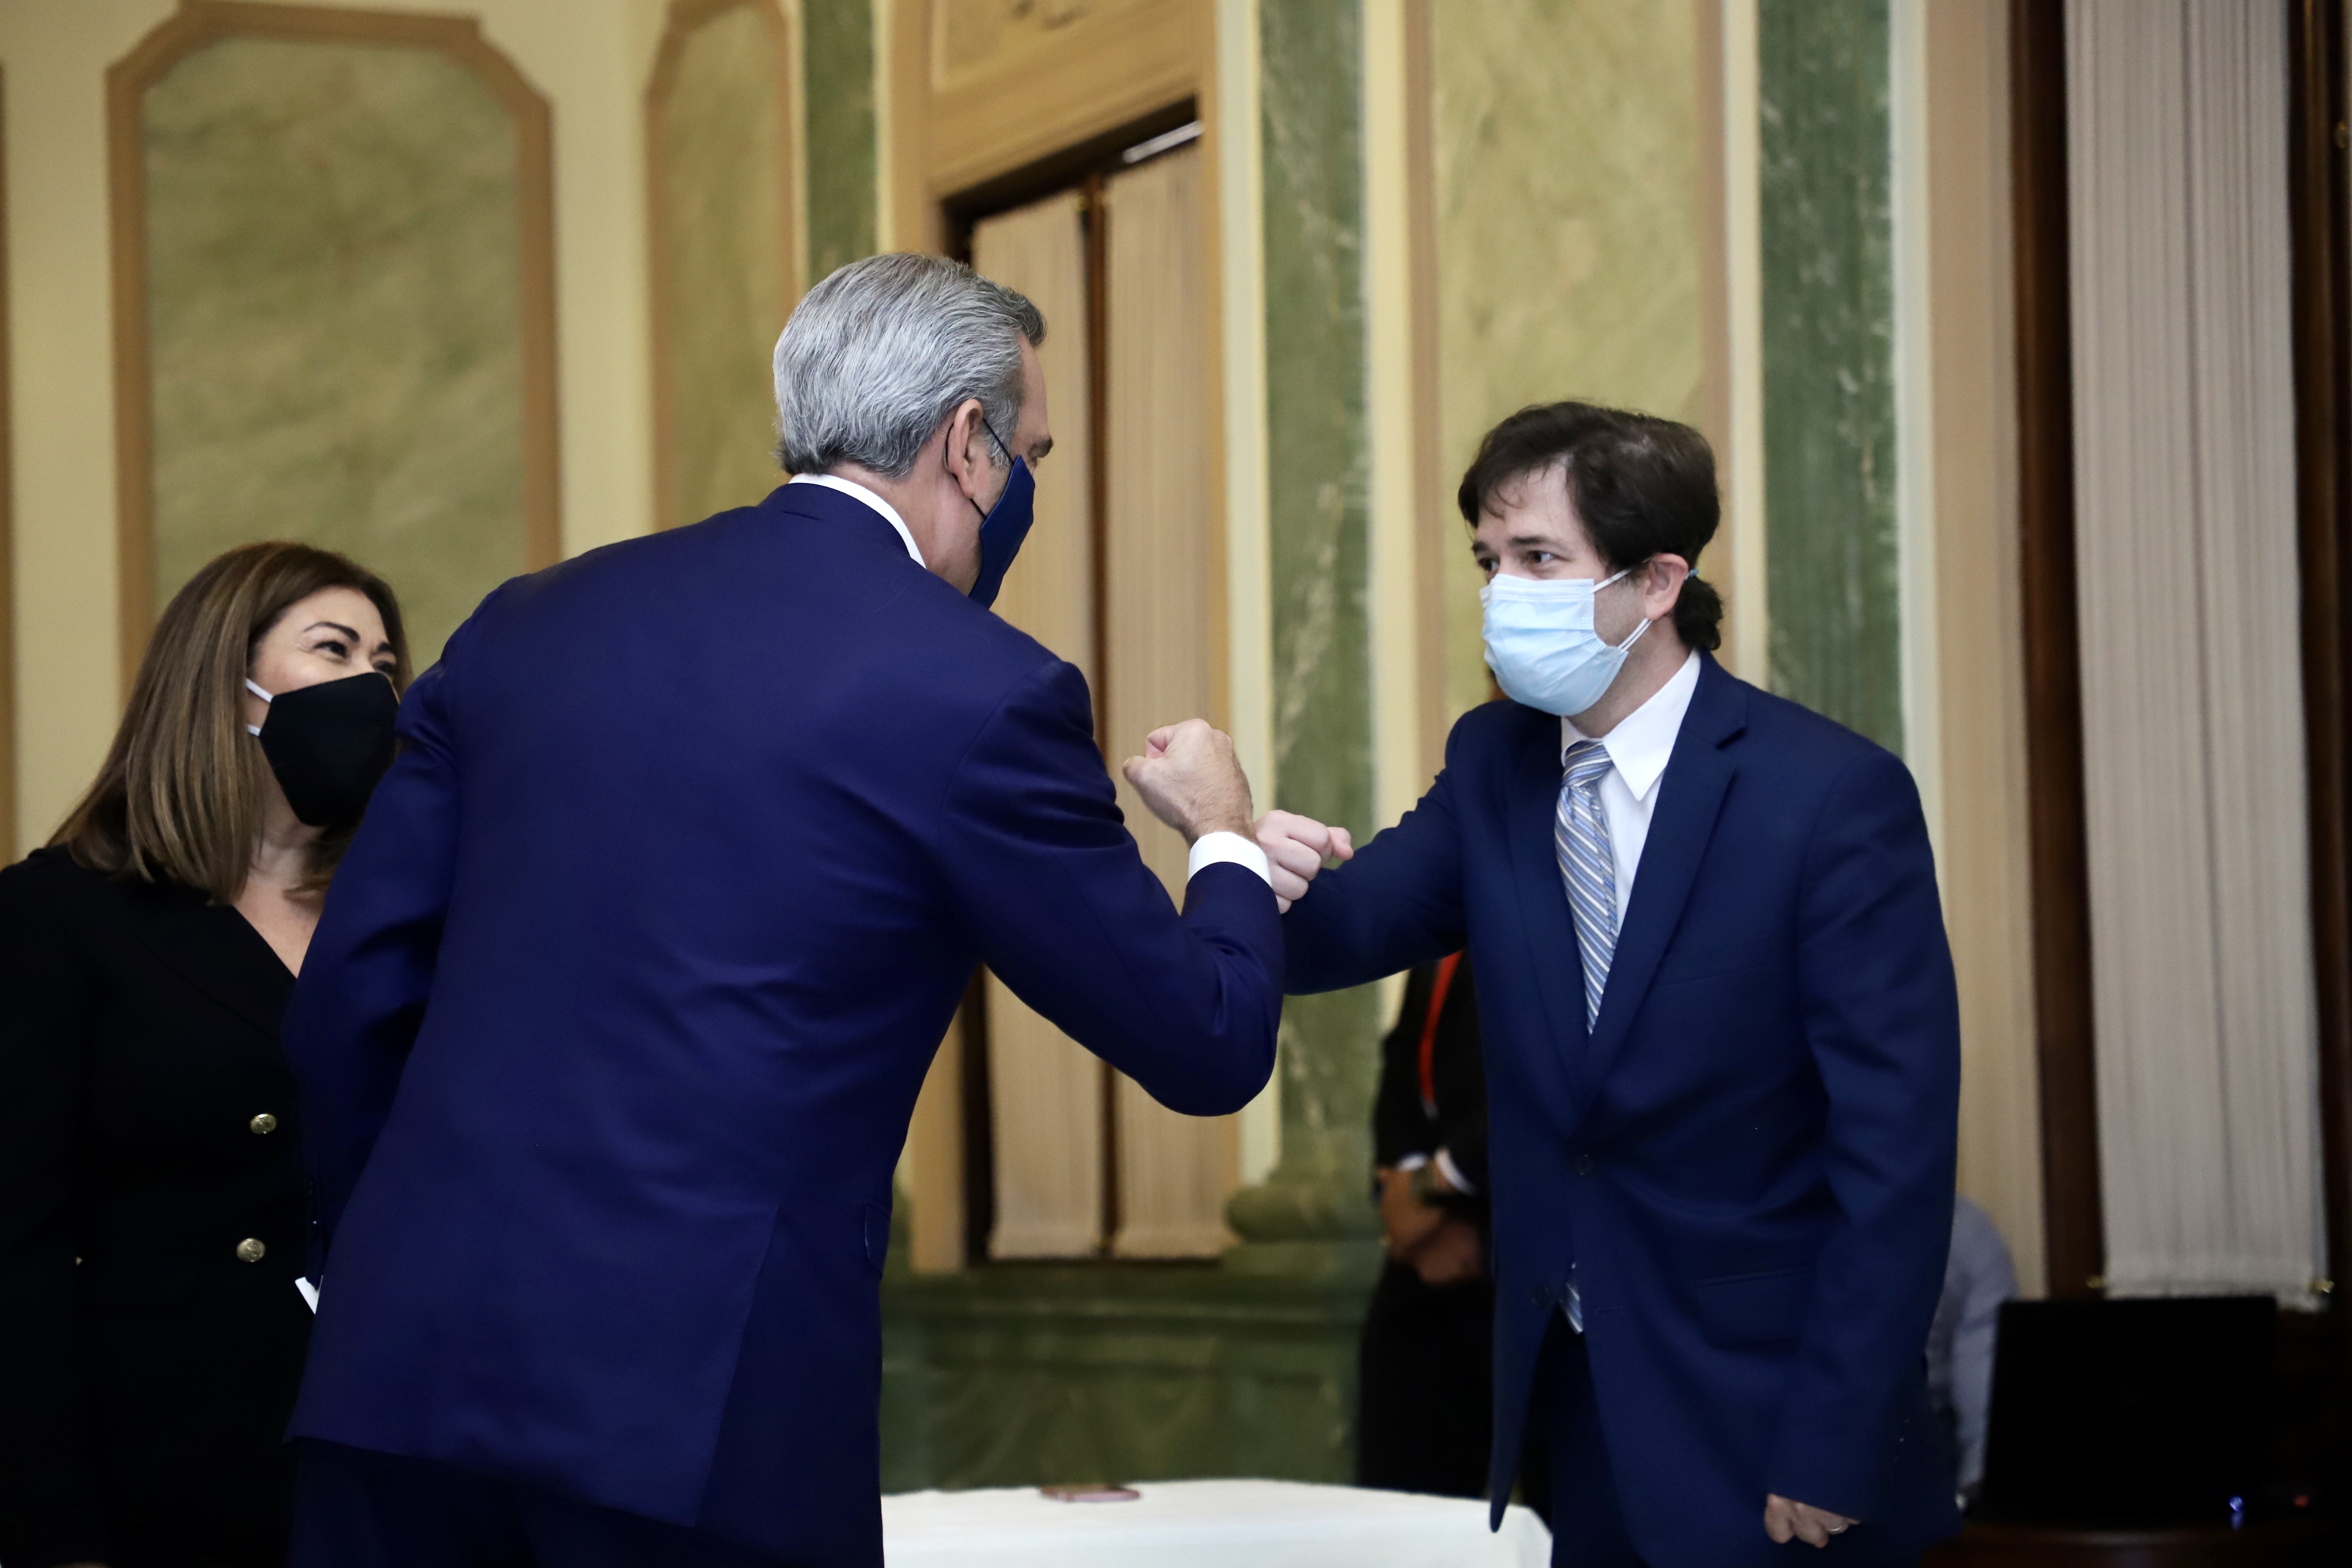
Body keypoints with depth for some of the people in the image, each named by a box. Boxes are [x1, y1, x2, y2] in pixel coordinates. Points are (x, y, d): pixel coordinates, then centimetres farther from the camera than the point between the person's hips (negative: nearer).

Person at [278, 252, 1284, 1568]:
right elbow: (1209, 1048, 4)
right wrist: (1229, 843, 24)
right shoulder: (980, 693, -4)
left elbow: (348, 1000, 12)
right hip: (703, 1410, -5)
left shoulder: (529, 622, 11)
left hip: (404, 1361, 5)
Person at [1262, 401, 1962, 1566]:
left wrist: (1832, 1453, -19)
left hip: (1765, 1409, -5)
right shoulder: (1496, 762, 4)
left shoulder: (1834, 798, -16)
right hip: (1575, 1384, 5)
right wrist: (1270, 879, -29)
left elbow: (1897, 1148, -17)